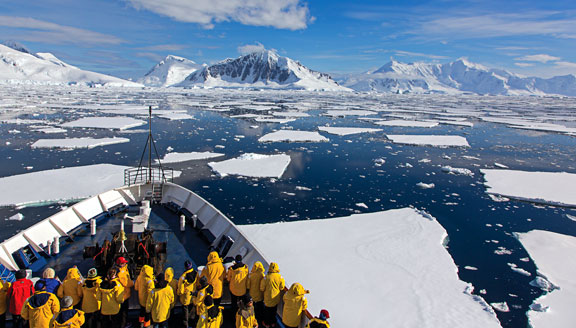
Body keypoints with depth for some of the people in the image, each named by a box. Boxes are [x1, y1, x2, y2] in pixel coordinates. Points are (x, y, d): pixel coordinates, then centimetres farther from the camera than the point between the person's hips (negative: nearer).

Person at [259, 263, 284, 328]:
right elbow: (282, 288, -5)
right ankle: (273, 322, 41)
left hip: (268, 298, -3)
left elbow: (262, 289, -14)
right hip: (276, 298, 3)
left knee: (267, 311, 20)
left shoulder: (266, 277, -25)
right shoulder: (280, 277, -18)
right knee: (274, 311, 25)